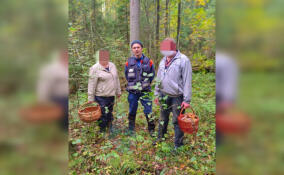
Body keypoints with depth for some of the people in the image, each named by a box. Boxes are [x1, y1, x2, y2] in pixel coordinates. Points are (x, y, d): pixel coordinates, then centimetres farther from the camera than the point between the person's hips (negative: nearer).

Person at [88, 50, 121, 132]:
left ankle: (110, 129, 33)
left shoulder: (112, 65, 8)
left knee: (110, 114, 18)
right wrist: (90, 98, -11)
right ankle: (102, 131, 17)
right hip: (101, 97, -6)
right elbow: (91, 84, -11)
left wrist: (118, 91, 17)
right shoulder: (95, 68, -11)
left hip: (111, 95, 6)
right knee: (103, 115, -1)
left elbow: (116, 79, 15)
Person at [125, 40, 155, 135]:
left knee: (148, 111, -3)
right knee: (132, 111, 13)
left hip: (145, 91, -1)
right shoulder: (128, 62, -1)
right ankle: (131, 129, 29)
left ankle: (151, 130, 14)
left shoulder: (148, 61, -3)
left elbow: (152, 75, 9)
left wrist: (145, 84, 7)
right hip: (132, 92, 2)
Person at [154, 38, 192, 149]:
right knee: (163, 119, 19)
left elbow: (187, 81, -14)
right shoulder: (163, 60, 8)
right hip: (164, 95, 6)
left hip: (177, 97, -6)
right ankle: (160, 138, 38)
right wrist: (157, 94, 14)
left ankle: (178, 144, 21)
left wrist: (187, 99, -15)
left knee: (177, 121, 5)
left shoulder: (183, 60, -13)